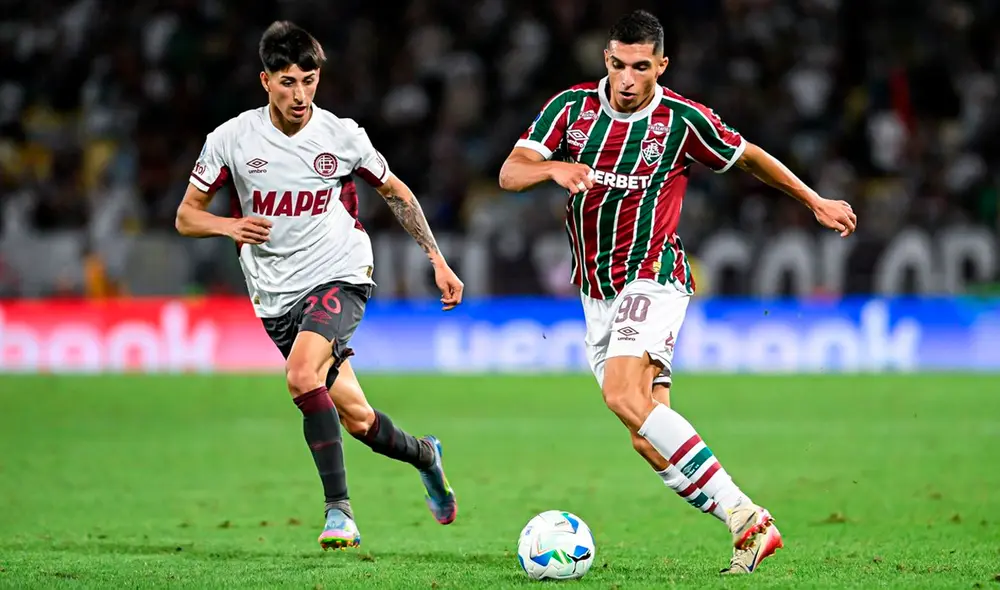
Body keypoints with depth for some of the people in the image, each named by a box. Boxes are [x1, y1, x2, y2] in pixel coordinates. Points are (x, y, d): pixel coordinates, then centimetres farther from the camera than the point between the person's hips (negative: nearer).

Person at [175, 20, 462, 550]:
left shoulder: (342, 136, -5)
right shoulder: (231, 139, -4)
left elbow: (395, 193, 11)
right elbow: (186, 216, 2)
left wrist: (437, 260, 6)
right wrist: (231, 226, -19)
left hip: (338, 277, -2)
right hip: (276, 296, 2)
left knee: (302, 374, -30)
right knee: (357, 419, 4)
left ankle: (339, 511, -25)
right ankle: (424, 455, 37)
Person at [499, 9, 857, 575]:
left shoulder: (682, 120, -6)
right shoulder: (572, 107, 0)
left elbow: (750, 157, 11)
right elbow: (509, 173, -7)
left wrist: (816, 201, 18)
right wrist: (553, 168, -29)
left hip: (653, 278, -5)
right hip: (596, 291, 5)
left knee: (624, 397, -28)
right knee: (648, 440, -6)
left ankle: (745, 516, -30)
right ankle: (748, 526, -4)